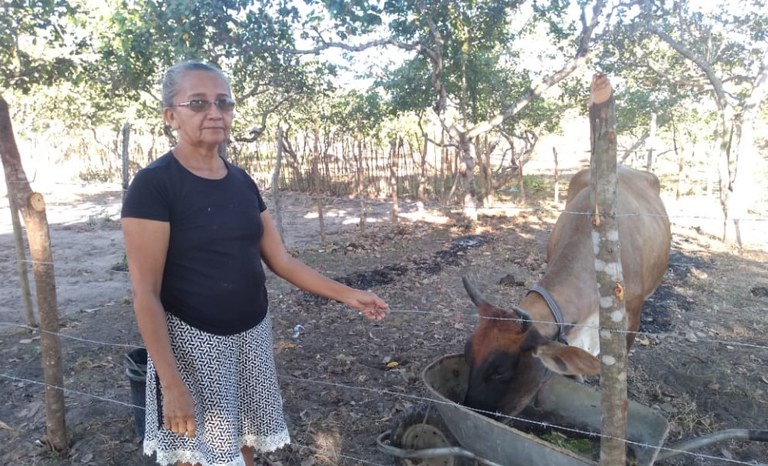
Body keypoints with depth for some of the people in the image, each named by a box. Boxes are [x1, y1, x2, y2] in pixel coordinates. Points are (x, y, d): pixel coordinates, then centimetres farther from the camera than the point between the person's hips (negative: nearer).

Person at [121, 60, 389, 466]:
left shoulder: (242, 182, 5)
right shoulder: (153, 184, -14)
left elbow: (281, 260, 7)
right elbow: (146, 293, -16)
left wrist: (346, 294, 2)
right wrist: (171, 383, -18)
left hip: (252, 336, 6)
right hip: (194, 342, -5)